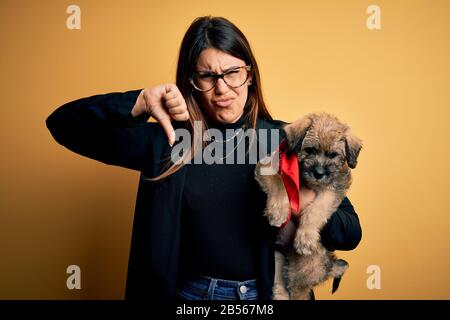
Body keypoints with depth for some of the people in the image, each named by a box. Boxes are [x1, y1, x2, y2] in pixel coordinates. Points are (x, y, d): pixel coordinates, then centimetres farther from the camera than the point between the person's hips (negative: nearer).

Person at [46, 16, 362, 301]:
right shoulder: (165, 140, -8)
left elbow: (350, 233, -7)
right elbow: (64, 124, -9)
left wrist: (307, 202, -30)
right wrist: (138, 104, -25)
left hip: (269, 293, 0)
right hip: (187, 293, 1)